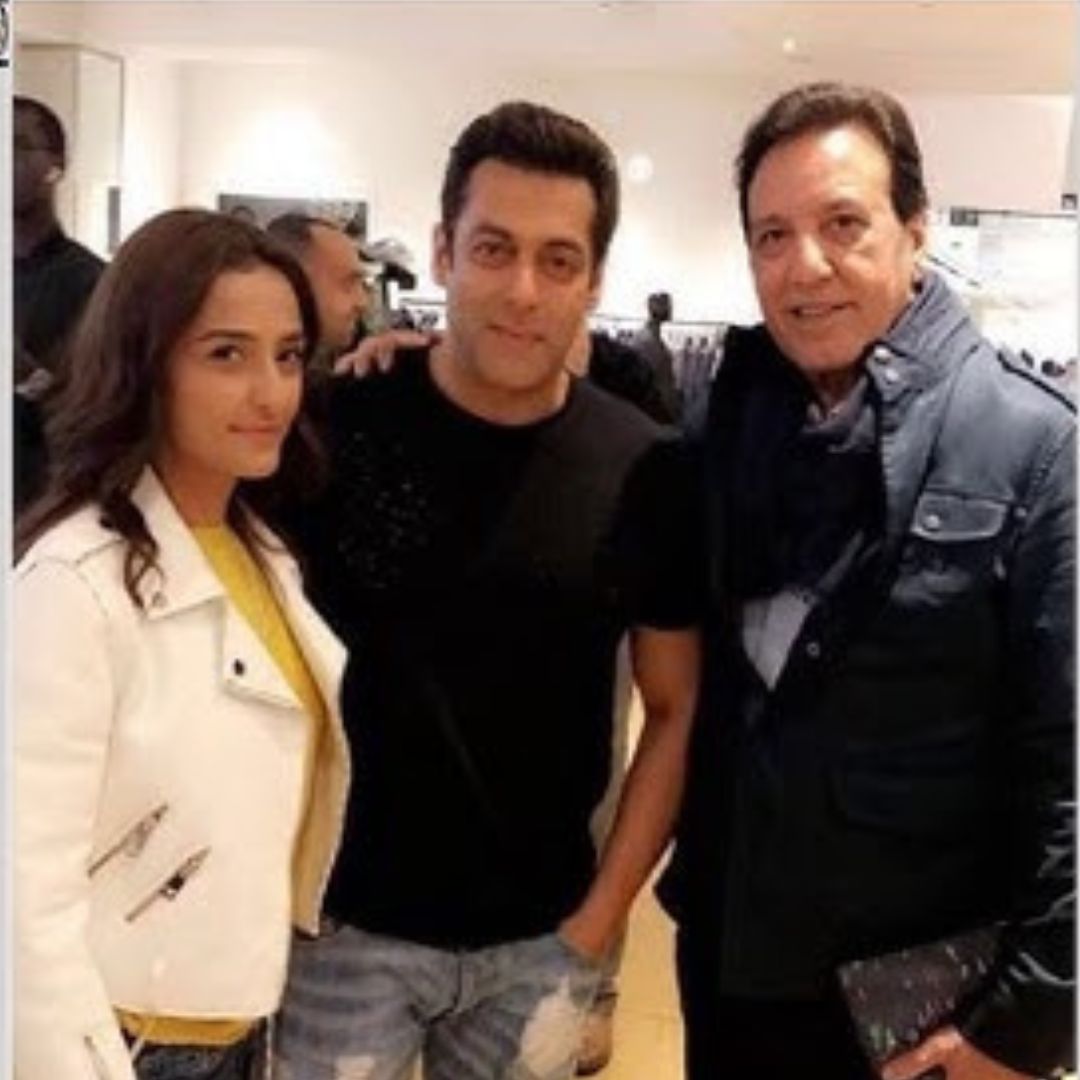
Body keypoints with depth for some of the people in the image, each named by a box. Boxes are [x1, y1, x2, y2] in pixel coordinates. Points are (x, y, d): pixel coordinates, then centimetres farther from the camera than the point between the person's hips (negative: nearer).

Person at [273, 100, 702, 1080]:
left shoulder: (646, 472, -6)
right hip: (346, 923, -1)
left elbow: (677, 708, 3)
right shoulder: (336, 425, -11)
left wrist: (602, 914, -2)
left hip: (541, 940, 2)